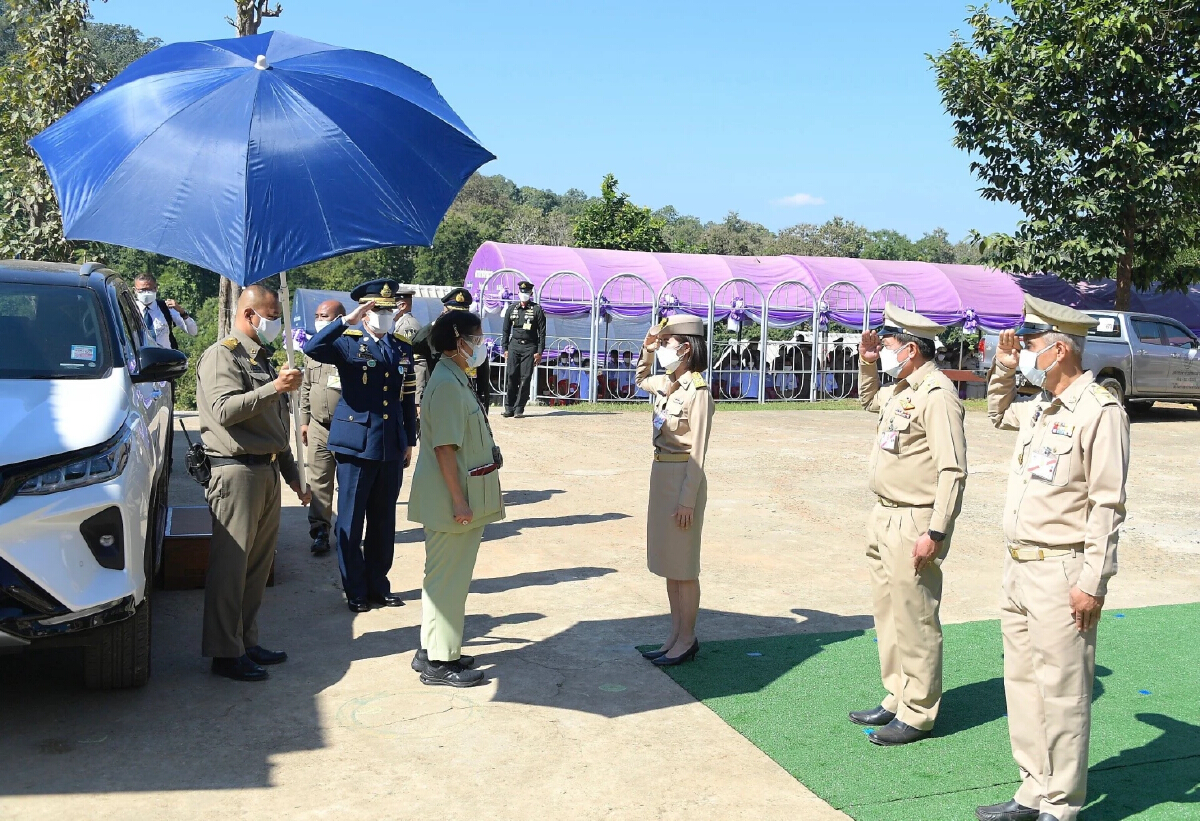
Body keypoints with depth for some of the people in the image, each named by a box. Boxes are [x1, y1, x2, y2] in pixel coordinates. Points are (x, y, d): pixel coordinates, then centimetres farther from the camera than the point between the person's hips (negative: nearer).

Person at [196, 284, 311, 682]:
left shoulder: (262, 359, 22)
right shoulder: (222, 355, -5)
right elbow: (224, 410, -21)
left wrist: (292, 476, 23)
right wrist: (274, 388, -25)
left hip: (267, 471, 9)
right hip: (237, 471, -9)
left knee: (258, 564, 11)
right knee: (230, 566, -5)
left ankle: (248, 641, 20)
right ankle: (225, 653, 1)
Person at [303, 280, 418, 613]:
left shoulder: (403, 349, 11)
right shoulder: (348, 343, -3)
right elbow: (312, 349, -23)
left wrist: (410, 441, 13)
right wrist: (346, 320, -27)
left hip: (392, 448, 4)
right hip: (356, 445, -4)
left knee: (383, 520, 12)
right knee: (351, 521, 4)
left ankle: (378, 583, 25)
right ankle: (355, 591, 15)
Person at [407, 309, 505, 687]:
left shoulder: (456, 378, 12)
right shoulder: (447, 383, -19)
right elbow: (444, 447, -23)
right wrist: (459, 500, -22)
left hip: (462, 497, 10)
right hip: (451, 499, -10)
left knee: (443, 576, 17)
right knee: (448, 578, -1)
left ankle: (432, 651, 28)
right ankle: (439, 662, 9)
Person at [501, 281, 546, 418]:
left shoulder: (537, 309, 3)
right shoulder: (512, 309, 11)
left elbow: (542, 332, 2)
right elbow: (506, 330, 15)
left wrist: (539, 352, -4)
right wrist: (505, 349, 7)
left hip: (530, 347, -2)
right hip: (514, 346, 2)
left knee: (525, 378, -5)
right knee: (512, 377, -3)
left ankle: (519, 409, 1)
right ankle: (509, 408, 3)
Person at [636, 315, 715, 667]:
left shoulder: (697, 392, -17)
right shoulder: (666, 384, 7)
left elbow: (697, 452, -17)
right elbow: (640, 380, 31)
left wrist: (687, 500, -17)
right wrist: (647, 349, 13)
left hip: (683, 478, -9)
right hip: (661, 475, 9)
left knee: (683, 567, 2)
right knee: (667, 563, 15)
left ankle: (687, 640, 15)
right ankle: (675, 635, 25)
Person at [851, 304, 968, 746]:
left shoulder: (937, 394, -17)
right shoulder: (900, 389, 13)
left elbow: (953, 470, -21)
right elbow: (869, 401, 38)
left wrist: (936, 532, -23)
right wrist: (867, 362, 20)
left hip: (913, 525, -10)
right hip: (884, 518, 10)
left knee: (915, 621, -1)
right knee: (889, 616, 17)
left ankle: (917, 714, 10)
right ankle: (897, 698, 29)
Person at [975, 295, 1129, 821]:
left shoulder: (1099, 410, -13)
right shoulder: (1040, 407, 13)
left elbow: (1108, 505, -16)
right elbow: (997, 414, 37)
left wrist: (1092, 583, -17)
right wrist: (1003, 368, 20)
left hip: (1061, 574, -9)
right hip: (1018, 567, 9)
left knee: (1062, 694, 0)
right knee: (1023, 685, 15)